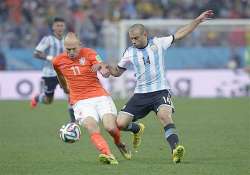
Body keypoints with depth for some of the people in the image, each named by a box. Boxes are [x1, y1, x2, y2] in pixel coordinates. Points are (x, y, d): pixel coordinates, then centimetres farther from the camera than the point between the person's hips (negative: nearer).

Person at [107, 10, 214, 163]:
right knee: (120, 123, -7)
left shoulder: (158, 43, 2)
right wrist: (107, 67, -5)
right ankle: (137, 129, 27)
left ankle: (176, 150, -40)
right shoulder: (130, 52, 6)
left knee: (164, 116, -33)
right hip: (141, 94, 3)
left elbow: (180, 34, 9)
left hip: (160, 91, -3)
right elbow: (117, 72, 16)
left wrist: (198, 20, 6)